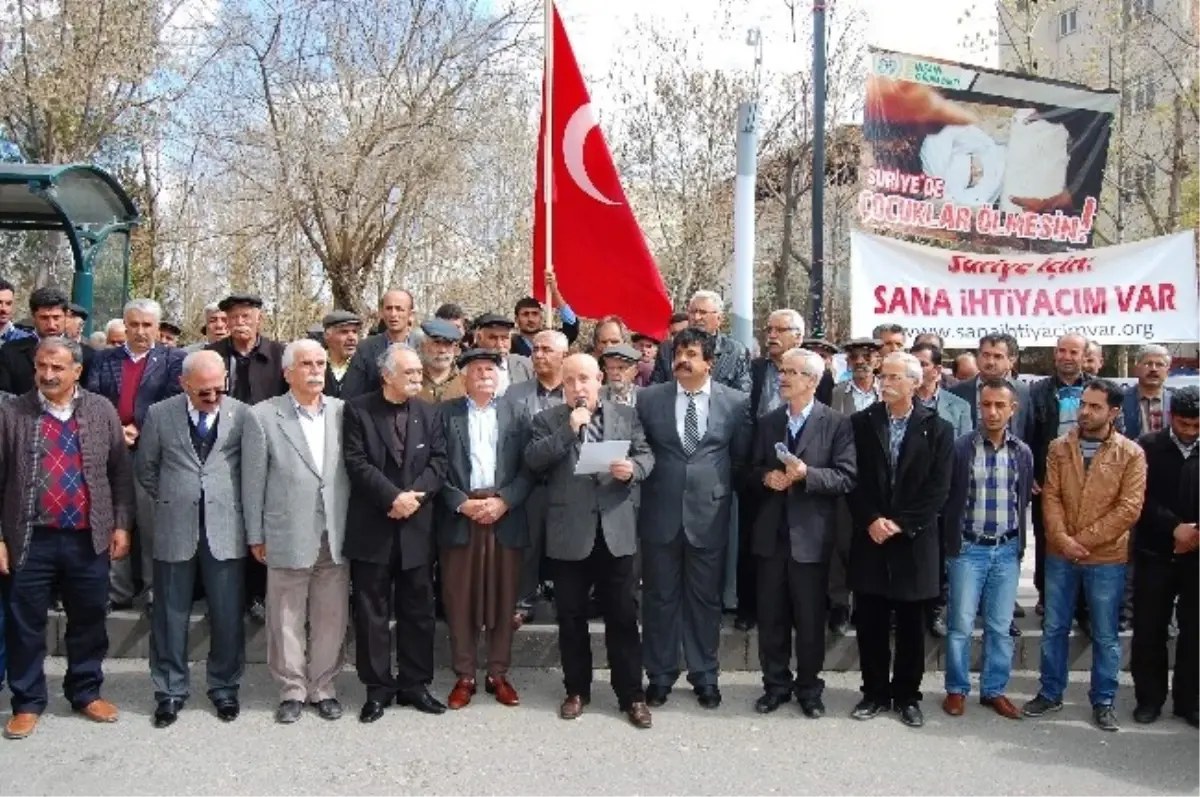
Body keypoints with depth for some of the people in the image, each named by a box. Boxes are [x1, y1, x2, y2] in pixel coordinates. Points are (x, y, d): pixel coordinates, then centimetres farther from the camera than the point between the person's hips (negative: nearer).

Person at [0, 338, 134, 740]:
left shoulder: (102, 411, 2)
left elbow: (121, 471, 5)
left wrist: (121, 525, 1)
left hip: (89, 538, 1)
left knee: (88, 621, 13)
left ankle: (86, 693, 30)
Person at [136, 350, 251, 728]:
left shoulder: (242, 415, -4)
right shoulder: (160, 414, 0)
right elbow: (146, 469, 12)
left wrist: (240, 511, 5)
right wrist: (164, 506, 11)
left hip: (225, 530, -1)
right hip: (175, 530, 1)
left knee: (228, 616, 6)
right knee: (170, 616, 9)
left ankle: (224, 687, 23)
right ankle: (170, 691, 23)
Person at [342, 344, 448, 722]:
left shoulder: (429, 413, 9)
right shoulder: (358, 410, -2)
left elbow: (439, 462, 1)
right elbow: (357, 463, -10)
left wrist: (414, 495, -14)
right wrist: (393, 497, -18)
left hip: (416, 526, 3)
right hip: (372, 527, -3)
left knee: (417, 610, 9)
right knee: (372, 612, 4)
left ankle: (414, 684, 21)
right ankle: (378, 688, 15)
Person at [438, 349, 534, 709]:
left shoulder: (515, 413, 10)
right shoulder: (446, 413, 6)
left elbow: (528, 468, 4)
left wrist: (503, 501, -10)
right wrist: (462, 503, -11)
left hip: (506, 517, 1)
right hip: (459, 517, -1)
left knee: (503, 599, 6)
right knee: (459, 600, 3)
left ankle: (499, 674, 18)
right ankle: (464, 676, 15)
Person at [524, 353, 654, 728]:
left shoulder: (626, 415, 8)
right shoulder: (547, 420, 5)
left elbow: (646, 455, 5)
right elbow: (532, 460, -9)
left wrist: (633, 468, -17)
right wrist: (569, 430, -15)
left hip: (616, 531, 0)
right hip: (569, 534, 0)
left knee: (623, 616, 5)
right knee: (571, 618, 10)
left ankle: (631, 694, 16)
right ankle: (576, 690, 25)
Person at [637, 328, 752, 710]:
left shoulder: (736, 402, 0)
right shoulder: (648, 398, 1)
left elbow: (741, 458, 6)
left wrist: (723, 490, 3)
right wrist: (648, 483, 0)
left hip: (709, 514, 0)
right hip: (660, 513, 1)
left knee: (705, 599, 10)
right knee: (659, 598, 9)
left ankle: (704, 677, 25)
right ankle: (660, 675, 23)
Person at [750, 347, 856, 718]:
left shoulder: (836, 423, -4)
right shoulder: (767, 422, 10)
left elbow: (847, 477, -10)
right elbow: (753, 468, 13)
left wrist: (807, 474, -23)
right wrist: (766, 477, -8)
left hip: (811, 535, -4)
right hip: (771, 533, 4)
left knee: (810, 618, 7)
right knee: (770, 616, 11)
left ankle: (809, 688, 24)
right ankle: (776, 684, 25)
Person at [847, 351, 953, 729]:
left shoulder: (937, 429, -1)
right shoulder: (860, 423, 3)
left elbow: (938, 489, -6)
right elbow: (853, 480, 0)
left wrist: (900, 524, -13)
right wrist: (870, 521, -13)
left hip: (914, 542, -1)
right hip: (870, 538, 1)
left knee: (911, 625, 9)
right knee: (870, 624, 7)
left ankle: (907, 695, 23)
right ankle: (875, 692, 22)